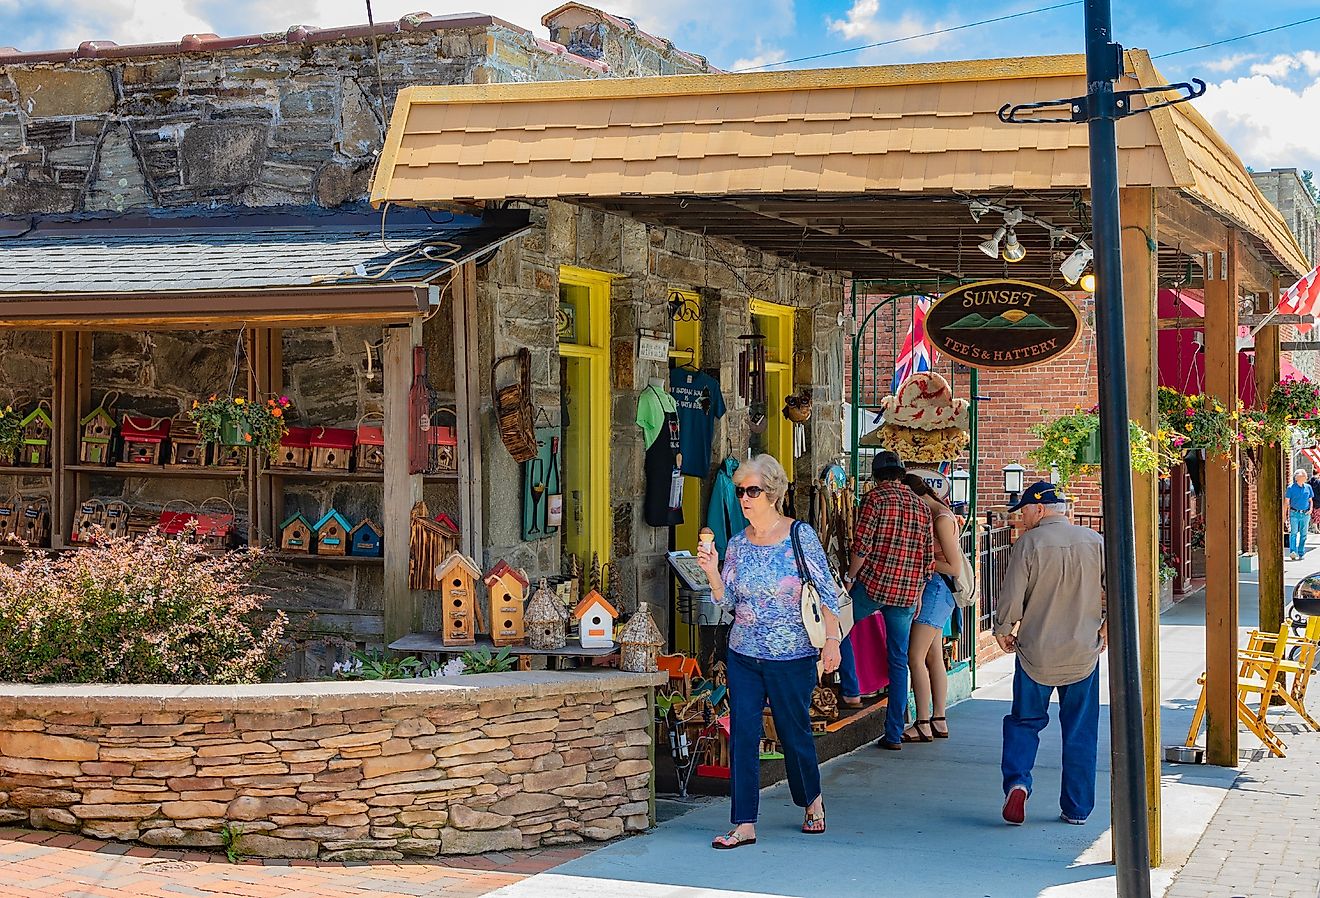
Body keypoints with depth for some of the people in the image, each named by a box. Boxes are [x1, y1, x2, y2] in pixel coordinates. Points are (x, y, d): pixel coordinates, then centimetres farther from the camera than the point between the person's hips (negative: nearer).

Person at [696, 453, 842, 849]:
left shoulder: (801, 535, -6)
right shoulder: (737, 543, 6)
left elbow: (826, 592, -5)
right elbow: (728, 601, 6)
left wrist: (831, 640, -12)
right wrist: (712, 571, -9)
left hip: (792, 657, -4)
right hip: (744, 656, 4)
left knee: (795, 733, 8)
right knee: (742, 736, -3)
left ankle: (812, 799, 35)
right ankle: (744, 824, 2)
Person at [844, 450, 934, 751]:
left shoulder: (875, 498, -4)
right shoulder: (920, 505, 12)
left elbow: (862, 545, -12)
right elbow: (929, 556, 13)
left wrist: (849, 578, 0)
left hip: (873, 584, -5)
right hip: (907, 593, 5)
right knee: (899, 661, 8)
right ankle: (894, 734, 10)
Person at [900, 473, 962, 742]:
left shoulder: (942, 519, -16)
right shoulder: (933, 514, 12)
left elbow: (955, 567, -17)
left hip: (937, 588, -10)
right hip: (931, 589, 10)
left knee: (915, 657, -10)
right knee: (933, 658, 12)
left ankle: (922, 725, -8)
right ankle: (939, 722, 16)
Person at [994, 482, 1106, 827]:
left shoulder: (1029, 543, -10)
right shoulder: (1095, 542, -1)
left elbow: (1011, 595, -10)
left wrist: (1003, 630, 7)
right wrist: (1107, 628, 13)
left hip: (1036, 652, -2)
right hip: (1084, 653, 2)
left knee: (1024, 721, 13)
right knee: (1080, 731, 11)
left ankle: (1017, 782, -8)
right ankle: (1077, 808, 14)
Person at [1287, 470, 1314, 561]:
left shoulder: (1308, 487, 10)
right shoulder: (1291, 488, -1)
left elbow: (1311, 500, 18)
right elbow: (1287, 502, 1)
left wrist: (1311, 509, 0)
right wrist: (1287, 515, -2)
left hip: (1305, 514, 4)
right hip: (1294, 513, -4)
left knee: (1303, 534, 6)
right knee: (1293, 533, -13)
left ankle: (1301, 553, 13)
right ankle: (1293, 552, -21)